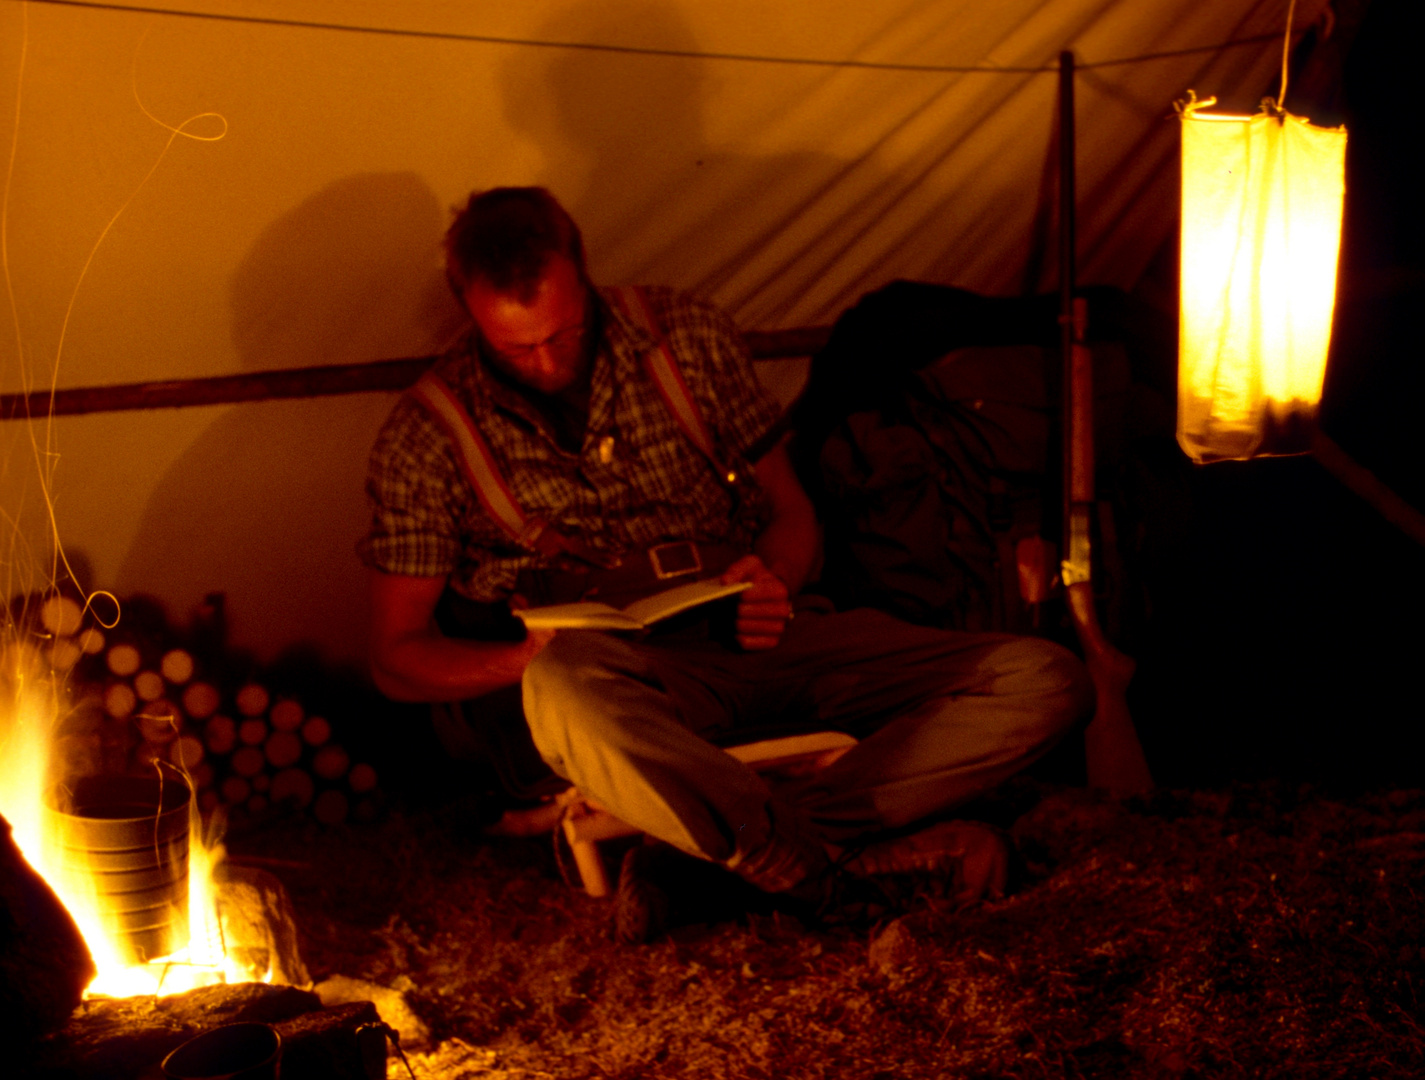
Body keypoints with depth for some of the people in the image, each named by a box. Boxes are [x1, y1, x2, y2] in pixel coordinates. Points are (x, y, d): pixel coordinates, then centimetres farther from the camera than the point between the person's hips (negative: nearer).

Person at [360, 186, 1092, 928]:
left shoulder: (687, 337, 9)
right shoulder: (428, 436, 2)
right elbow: (397, 658, 3)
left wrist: (772, 585, -9)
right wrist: (532, 656, -16)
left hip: (759, 642, 4)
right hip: (621, 674, -3)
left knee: (1045, 683, -17)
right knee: (564, 689, -43)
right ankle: (848, 857, -28)